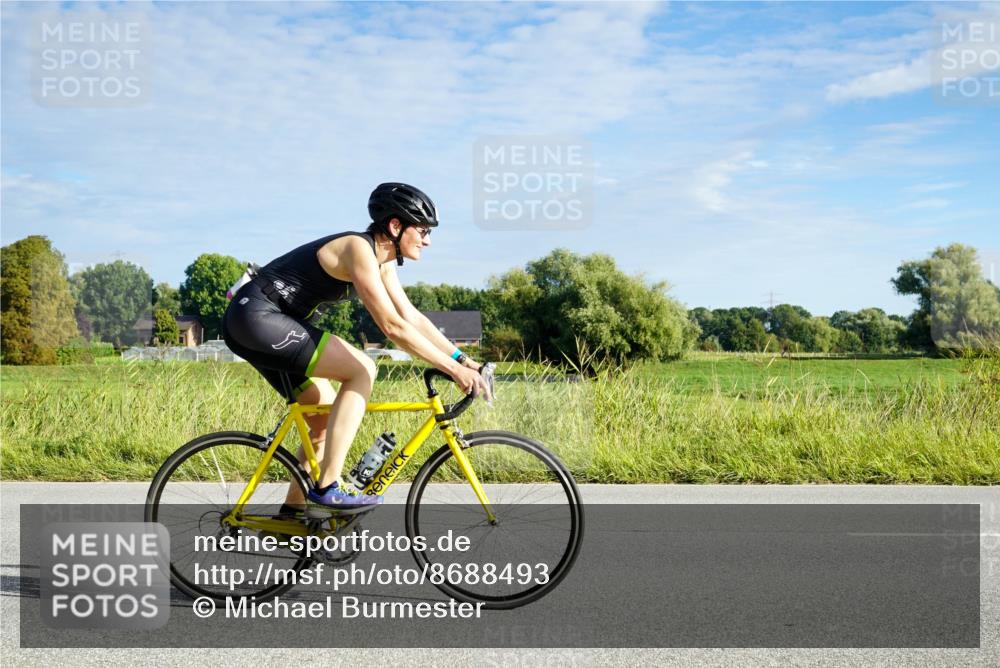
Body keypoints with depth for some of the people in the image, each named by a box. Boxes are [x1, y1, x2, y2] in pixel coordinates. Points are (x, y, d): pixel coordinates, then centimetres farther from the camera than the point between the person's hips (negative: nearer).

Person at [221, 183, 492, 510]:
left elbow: (413, 318, 11)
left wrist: (463, 359, 3)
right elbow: (393, 326, -25)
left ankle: (291, 515, 19)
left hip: (261, 324, 10)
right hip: (256, 315, -10)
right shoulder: (359, 249, -19)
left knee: (327, 423, 11)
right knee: (362, 370, -18)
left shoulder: (381, 261, 11)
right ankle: (329, 488, -17)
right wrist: (453, 369, -23)